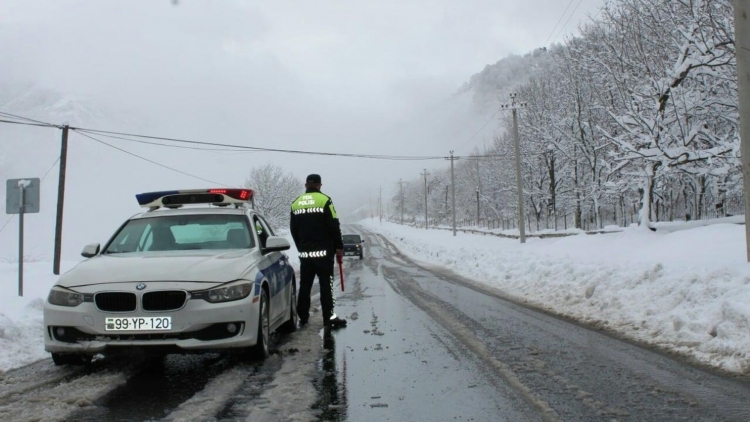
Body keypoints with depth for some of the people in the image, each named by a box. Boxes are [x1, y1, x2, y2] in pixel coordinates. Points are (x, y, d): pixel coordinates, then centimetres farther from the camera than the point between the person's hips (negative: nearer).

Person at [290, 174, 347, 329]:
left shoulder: (296, 203, 9)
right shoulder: (324, 200, -7)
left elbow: (293, 230, 13)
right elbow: (334, 227, -9)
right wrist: (339, 247, 0)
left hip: (304, 252, 5)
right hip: (323, 251, -5)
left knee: (304, 285, 11)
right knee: (326, 285, -4)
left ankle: (303, 317, 15)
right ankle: (329, 319, -6)